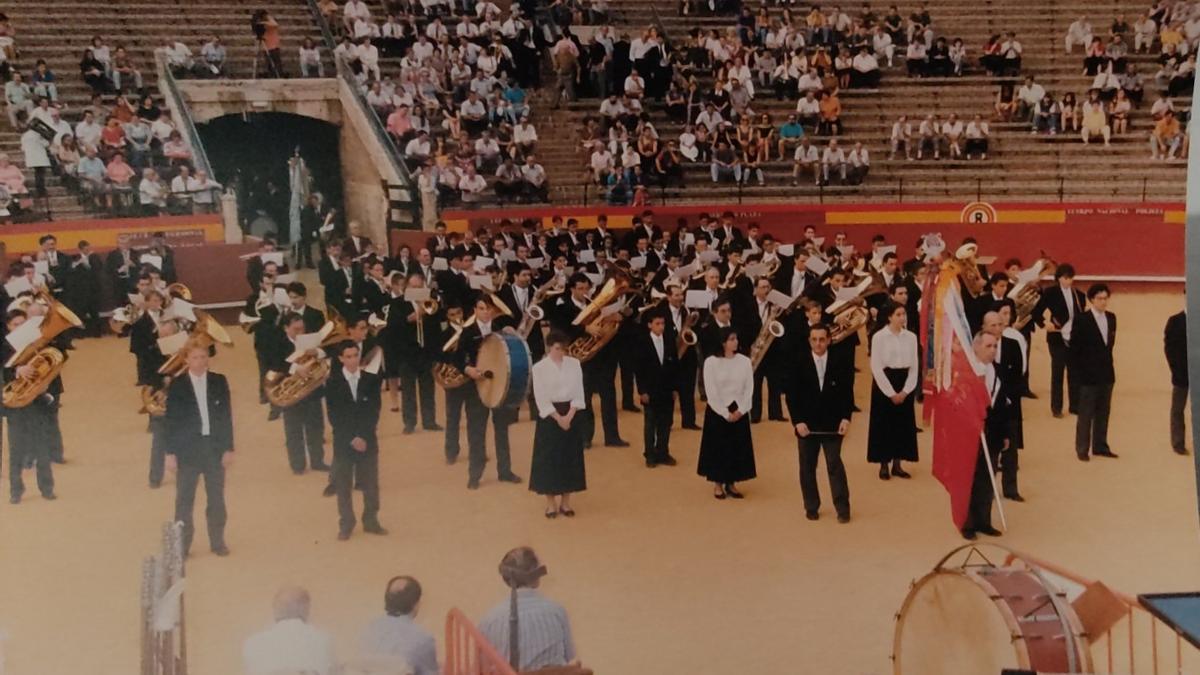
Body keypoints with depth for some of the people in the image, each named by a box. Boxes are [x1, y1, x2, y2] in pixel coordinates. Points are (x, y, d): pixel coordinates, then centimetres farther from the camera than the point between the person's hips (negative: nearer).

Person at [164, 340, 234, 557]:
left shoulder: (219, 382, 2)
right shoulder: (177, 385, -3)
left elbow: (226, 416, 3)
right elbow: (172, 421, -2)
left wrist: (229, 448, -1)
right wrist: (170, 452, -6)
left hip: (215, 446, 2)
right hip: (187, 448, -1)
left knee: (216, 498, 8)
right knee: (184, 500, 4)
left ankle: (217, 541, 19)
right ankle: (182, 544, 11)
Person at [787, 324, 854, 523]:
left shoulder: (839, 364, 0)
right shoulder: (799, 365, -1)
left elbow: (847, 394, 3)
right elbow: (792, 396, 0)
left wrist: (846, 418, -9)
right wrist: (797, 421, -10)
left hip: (833, 425, -1)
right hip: (807, 425, 1)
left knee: (835, 465, -4)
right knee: (807, 467, 7)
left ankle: (842, 508, 1)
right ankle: (811, 507, 18)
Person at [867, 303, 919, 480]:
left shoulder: (911, 337, 3)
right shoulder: (879, 337, -7)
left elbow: (914, 366, 4)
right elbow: (876, 367, -9)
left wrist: (905, 391, -6)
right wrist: (891, 393, -11)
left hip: (905, 384, 4)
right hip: (884, 383, -4)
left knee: (903, 424, 6)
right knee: (884, 424, 0)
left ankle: (897, 464, 14)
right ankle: (884, 465, 9)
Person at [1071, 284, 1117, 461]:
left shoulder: (1111, 318, 7)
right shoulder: (1082, 320, -10)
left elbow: (1110, 342, 15)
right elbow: (1075, 349, -9)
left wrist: (1107, 363, 7)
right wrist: (1080, 372, -9)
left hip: (1107, 373, 5)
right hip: (1088, 374, -5)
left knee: (1103, 413, 10)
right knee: (1086, 414, 0)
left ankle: (1100, 446, 19)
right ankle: (1082, 449, 7)